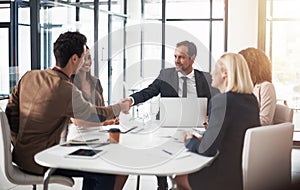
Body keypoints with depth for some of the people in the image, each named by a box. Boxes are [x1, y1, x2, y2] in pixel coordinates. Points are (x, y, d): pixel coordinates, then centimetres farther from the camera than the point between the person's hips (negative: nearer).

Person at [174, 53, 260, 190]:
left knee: (179, 177, 13)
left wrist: (190, 141, 2)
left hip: (230, 178, -8)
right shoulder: (252, 99, 4)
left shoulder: (221, 100, -21)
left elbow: (207, 149, -19)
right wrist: (200, 139, 12)